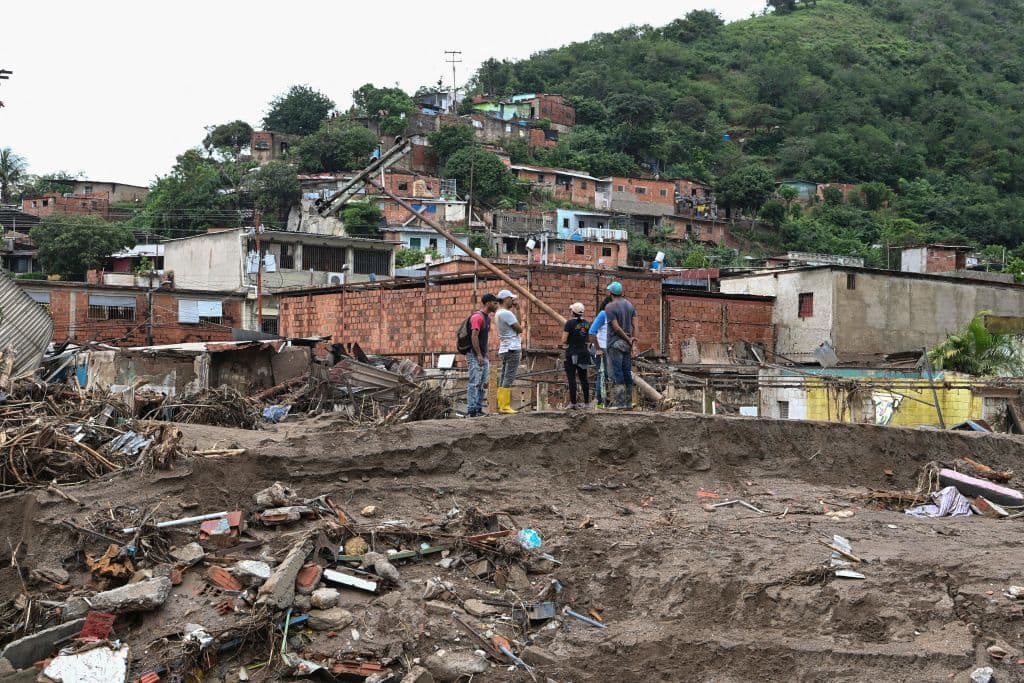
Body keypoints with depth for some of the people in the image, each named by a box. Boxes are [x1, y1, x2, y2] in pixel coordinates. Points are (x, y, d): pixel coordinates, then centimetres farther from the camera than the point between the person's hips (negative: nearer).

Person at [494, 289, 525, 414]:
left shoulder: (498, 313, 15)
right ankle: (505, 406, -12)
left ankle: (501, 406, 9)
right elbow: (519, 329, -13)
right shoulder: (507, 313, -15)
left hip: (504, 349, 10)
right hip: (512, 348, -10)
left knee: (503, 378, 8)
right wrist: (521, 325, 9)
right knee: (509, 378, -10)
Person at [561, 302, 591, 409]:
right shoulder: (586, 323, 6)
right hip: (584, 352, 6)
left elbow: (564, 340, -11)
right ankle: (586, 402, 16)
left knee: (571, 378, -3)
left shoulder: (570, 323, -11)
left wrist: (565, 344, 9)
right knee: (583, 378, 13)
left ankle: (573, 403, -4)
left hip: (572, 353, -6)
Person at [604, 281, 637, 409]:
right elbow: (634, 326, 4)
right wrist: (633, 343, 3)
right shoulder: (629, 304, 8)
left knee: (616, 374, -5)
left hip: (615, 343, -7)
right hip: (627, 344, 7)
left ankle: (619, 403, -8)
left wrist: (628, 340, -6)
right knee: (627, 373, 11)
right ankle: (628, 402, 15)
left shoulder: (610, 307, -12)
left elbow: (616, 328, -16)